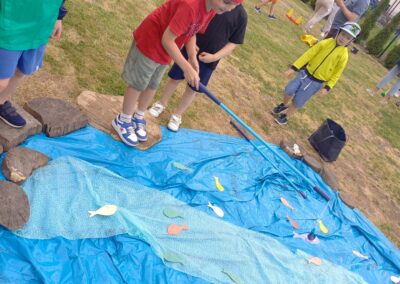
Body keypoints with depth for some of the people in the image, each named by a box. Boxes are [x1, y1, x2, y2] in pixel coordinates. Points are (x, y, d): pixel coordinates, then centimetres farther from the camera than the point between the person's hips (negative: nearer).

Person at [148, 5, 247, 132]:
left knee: (192, 88, 13)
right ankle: (162, 104, 40)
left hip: (209, 59, 0)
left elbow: (233, 42, -4)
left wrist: (215, 56, -16)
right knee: (175, 78, 15)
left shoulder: (241, 14, -9)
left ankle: (177, 115, 34)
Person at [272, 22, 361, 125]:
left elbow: (336, 74, -4)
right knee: (289, 90, 0)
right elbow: (308, 54, -8)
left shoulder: (344, 55, -11)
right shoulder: (326, 42, -7)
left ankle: (285, 117, 25)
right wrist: (293, 68, -12)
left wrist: (327, 88, -15)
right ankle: (284, 105, 34)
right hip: (305, 73, 2)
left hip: (316, 82, -2)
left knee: (297, 102, 0)